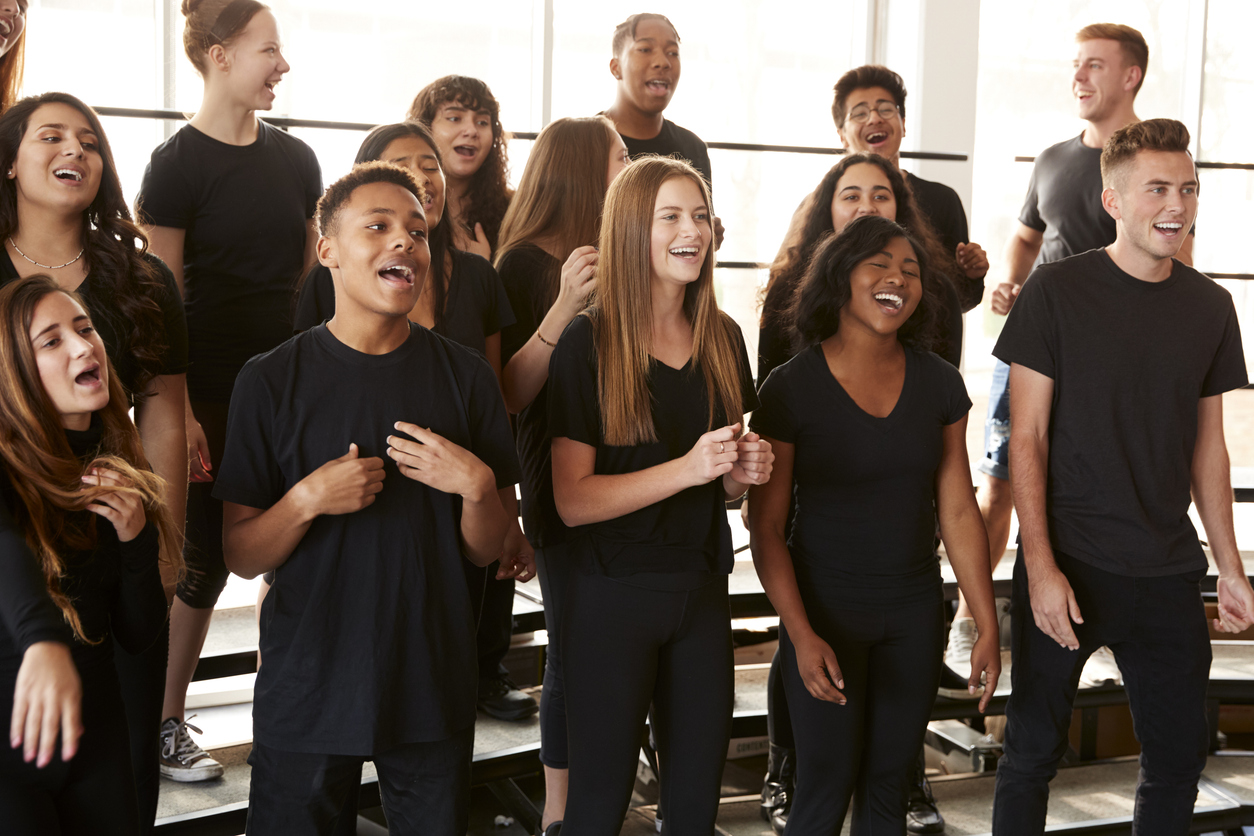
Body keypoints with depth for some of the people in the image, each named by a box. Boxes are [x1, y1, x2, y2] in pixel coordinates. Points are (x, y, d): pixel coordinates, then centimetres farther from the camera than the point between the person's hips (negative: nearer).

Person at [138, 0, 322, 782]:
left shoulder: (296, 157, 8)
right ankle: (167, 723, 17)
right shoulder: (177, 165, -8)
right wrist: (179, 413, -15)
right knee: (206, 559, 2)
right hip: (213, 395, -5)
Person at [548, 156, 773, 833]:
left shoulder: (722, 339, 6)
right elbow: (572, 501, -15)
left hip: (701, 591, 5)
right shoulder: (589, 343, -10)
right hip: (612, 596, -5)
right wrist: (687, 469, -24)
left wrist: (744, 470, -5)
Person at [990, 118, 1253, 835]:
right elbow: (1027, 438, -7)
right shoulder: (1057, 291, -6)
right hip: (1067, 566, -4)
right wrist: (1041, 567, -13)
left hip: (1170, 574, 4)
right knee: (1033, 754, 5)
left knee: (1180, 760, 11)